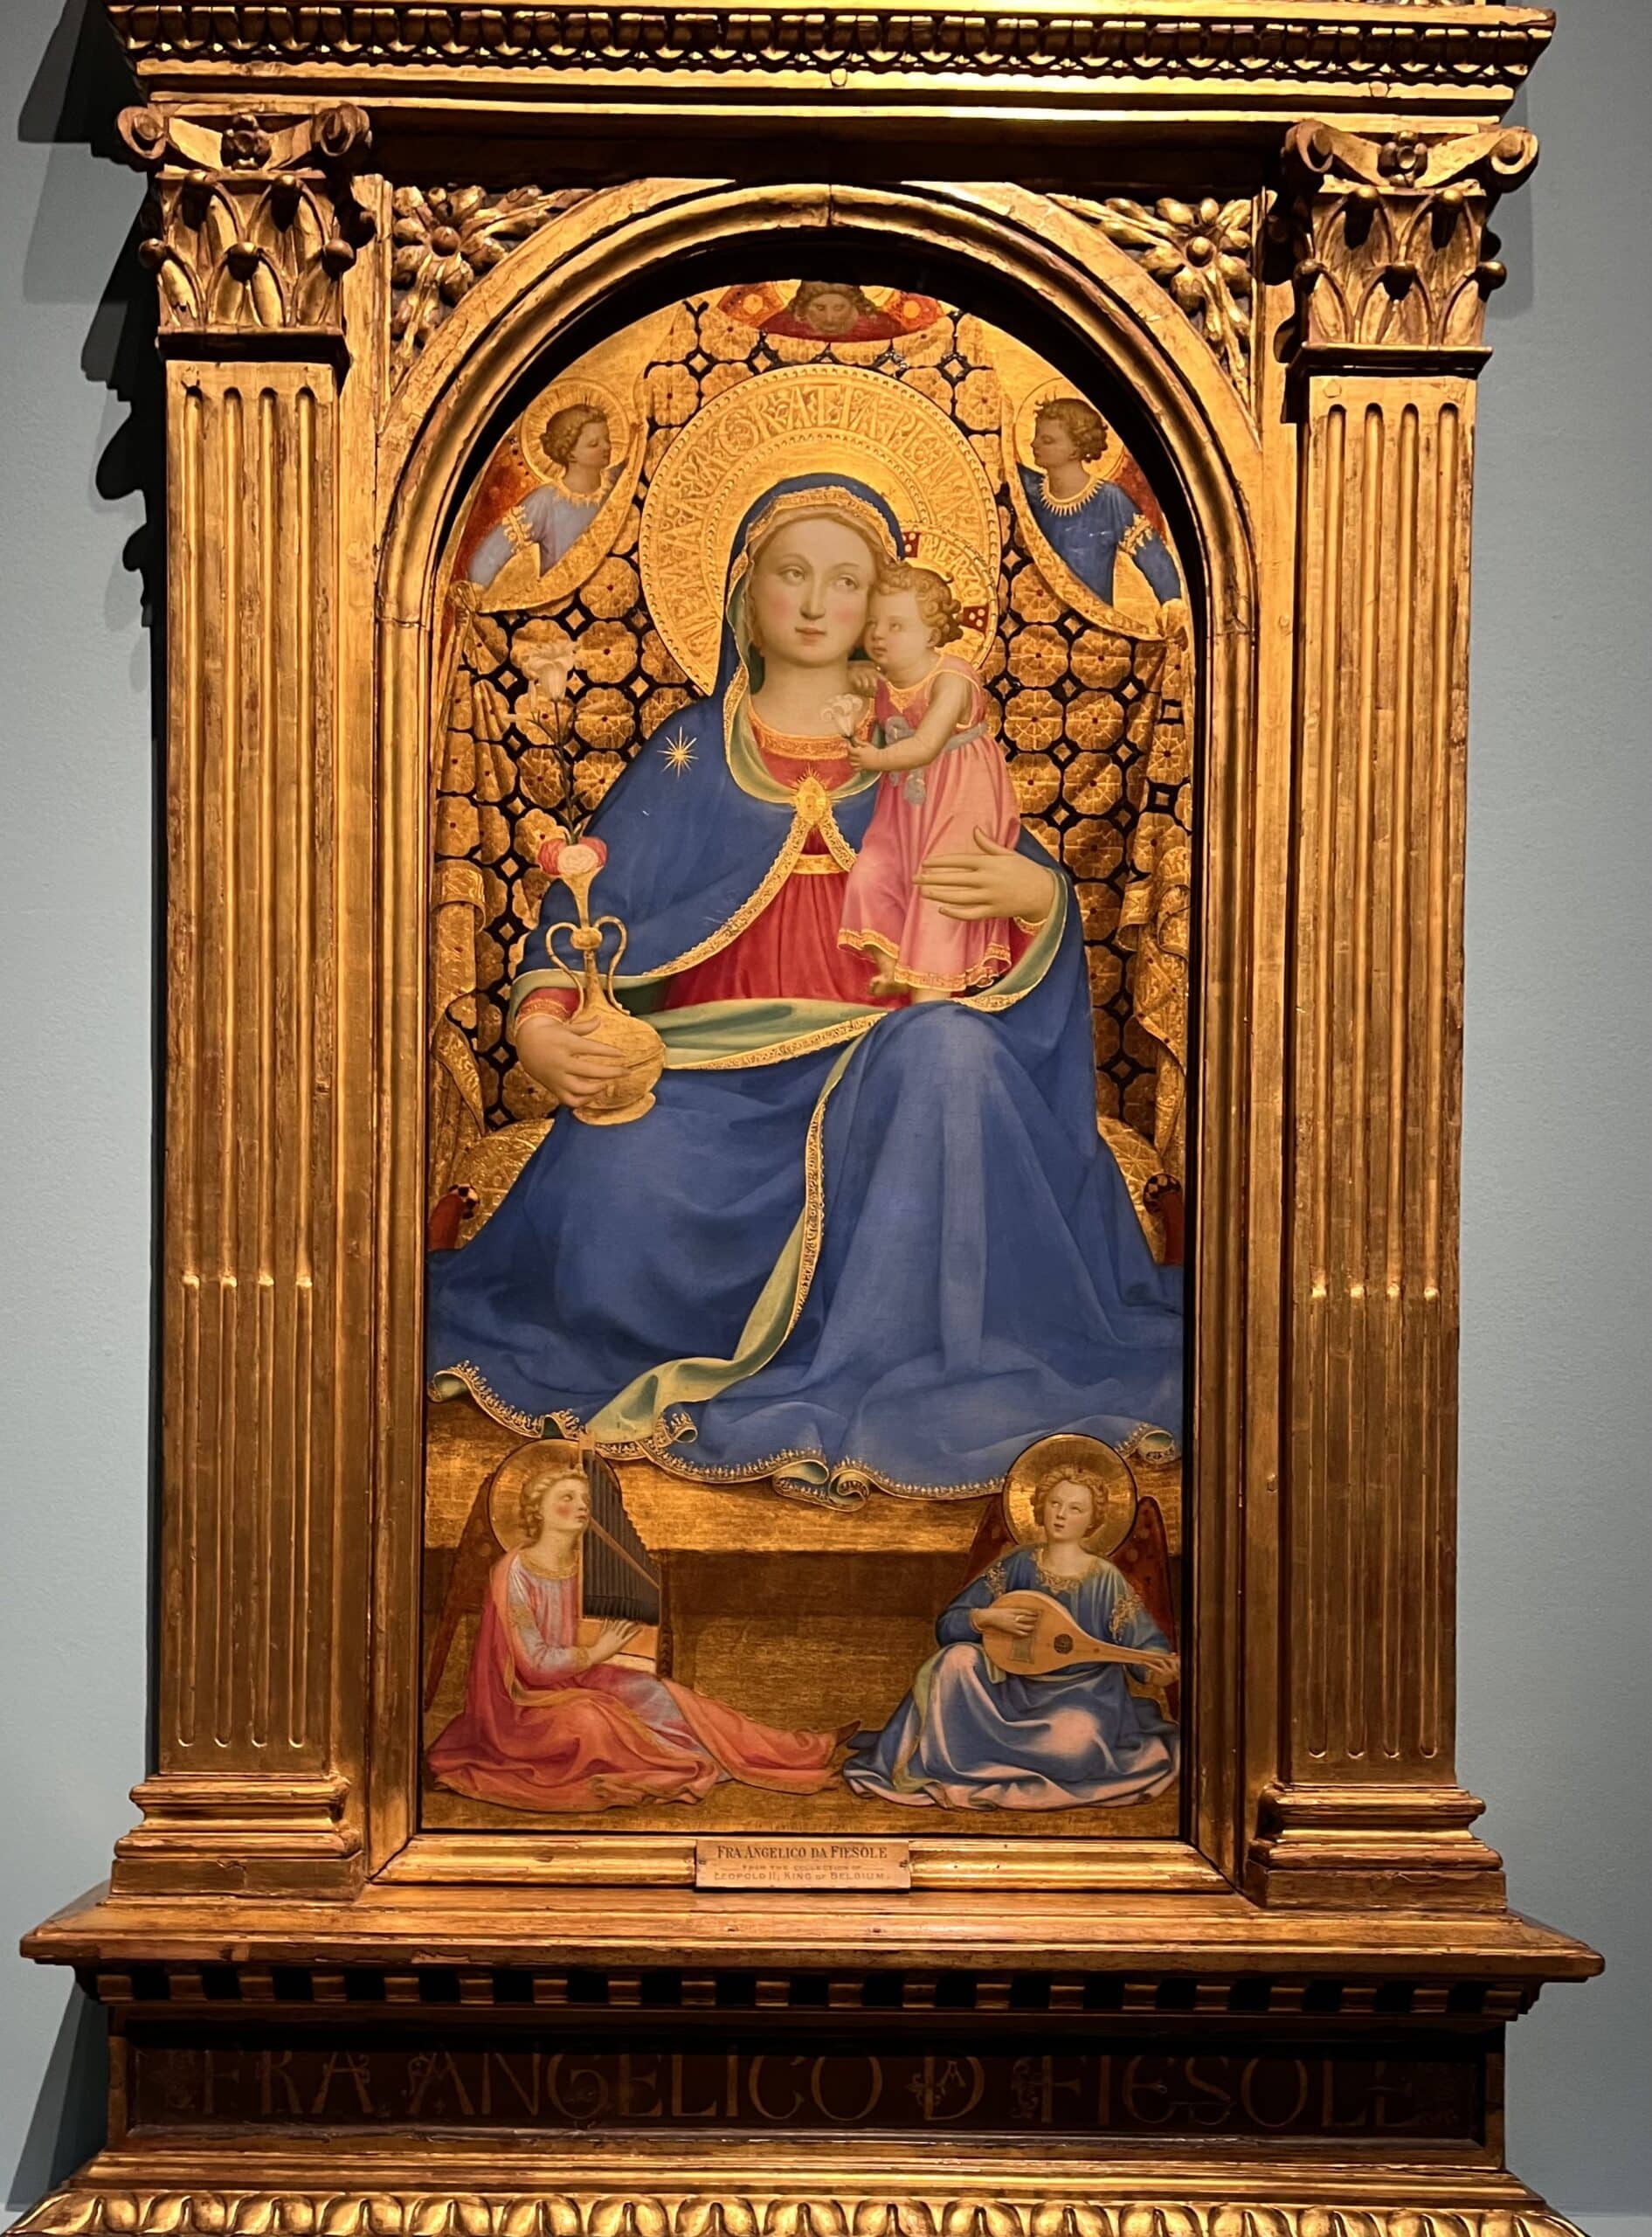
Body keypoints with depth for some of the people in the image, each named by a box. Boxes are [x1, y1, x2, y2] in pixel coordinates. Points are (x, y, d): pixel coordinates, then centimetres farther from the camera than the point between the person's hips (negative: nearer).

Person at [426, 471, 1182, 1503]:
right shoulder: (692, 750, 13)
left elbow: (1017, 887, 12)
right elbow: (594, 900, 6)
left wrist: (1036, 891, -14)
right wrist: (539, 1025, -13)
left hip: (882, 1060, 0)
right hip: (713, 1064, 0)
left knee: (950, 1050, -35)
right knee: (617, 1192, -30)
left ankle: (849, 1394, -27)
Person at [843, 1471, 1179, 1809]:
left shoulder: (1105, 1579, -6)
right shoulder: (1017, 1566, -1)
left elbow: (1145, 1643, -11)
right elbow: (948, 1627, -1)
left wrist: (1161, 1668, -34)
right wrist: (987, 1618, -22)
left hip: (1082, 1696, -2)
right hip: (1018, 1689, 2)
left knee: (1075, 1743, -34)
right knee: (958, 1659, -23)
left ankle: (986, 1757, -9)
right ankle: (934, 1764, -12)